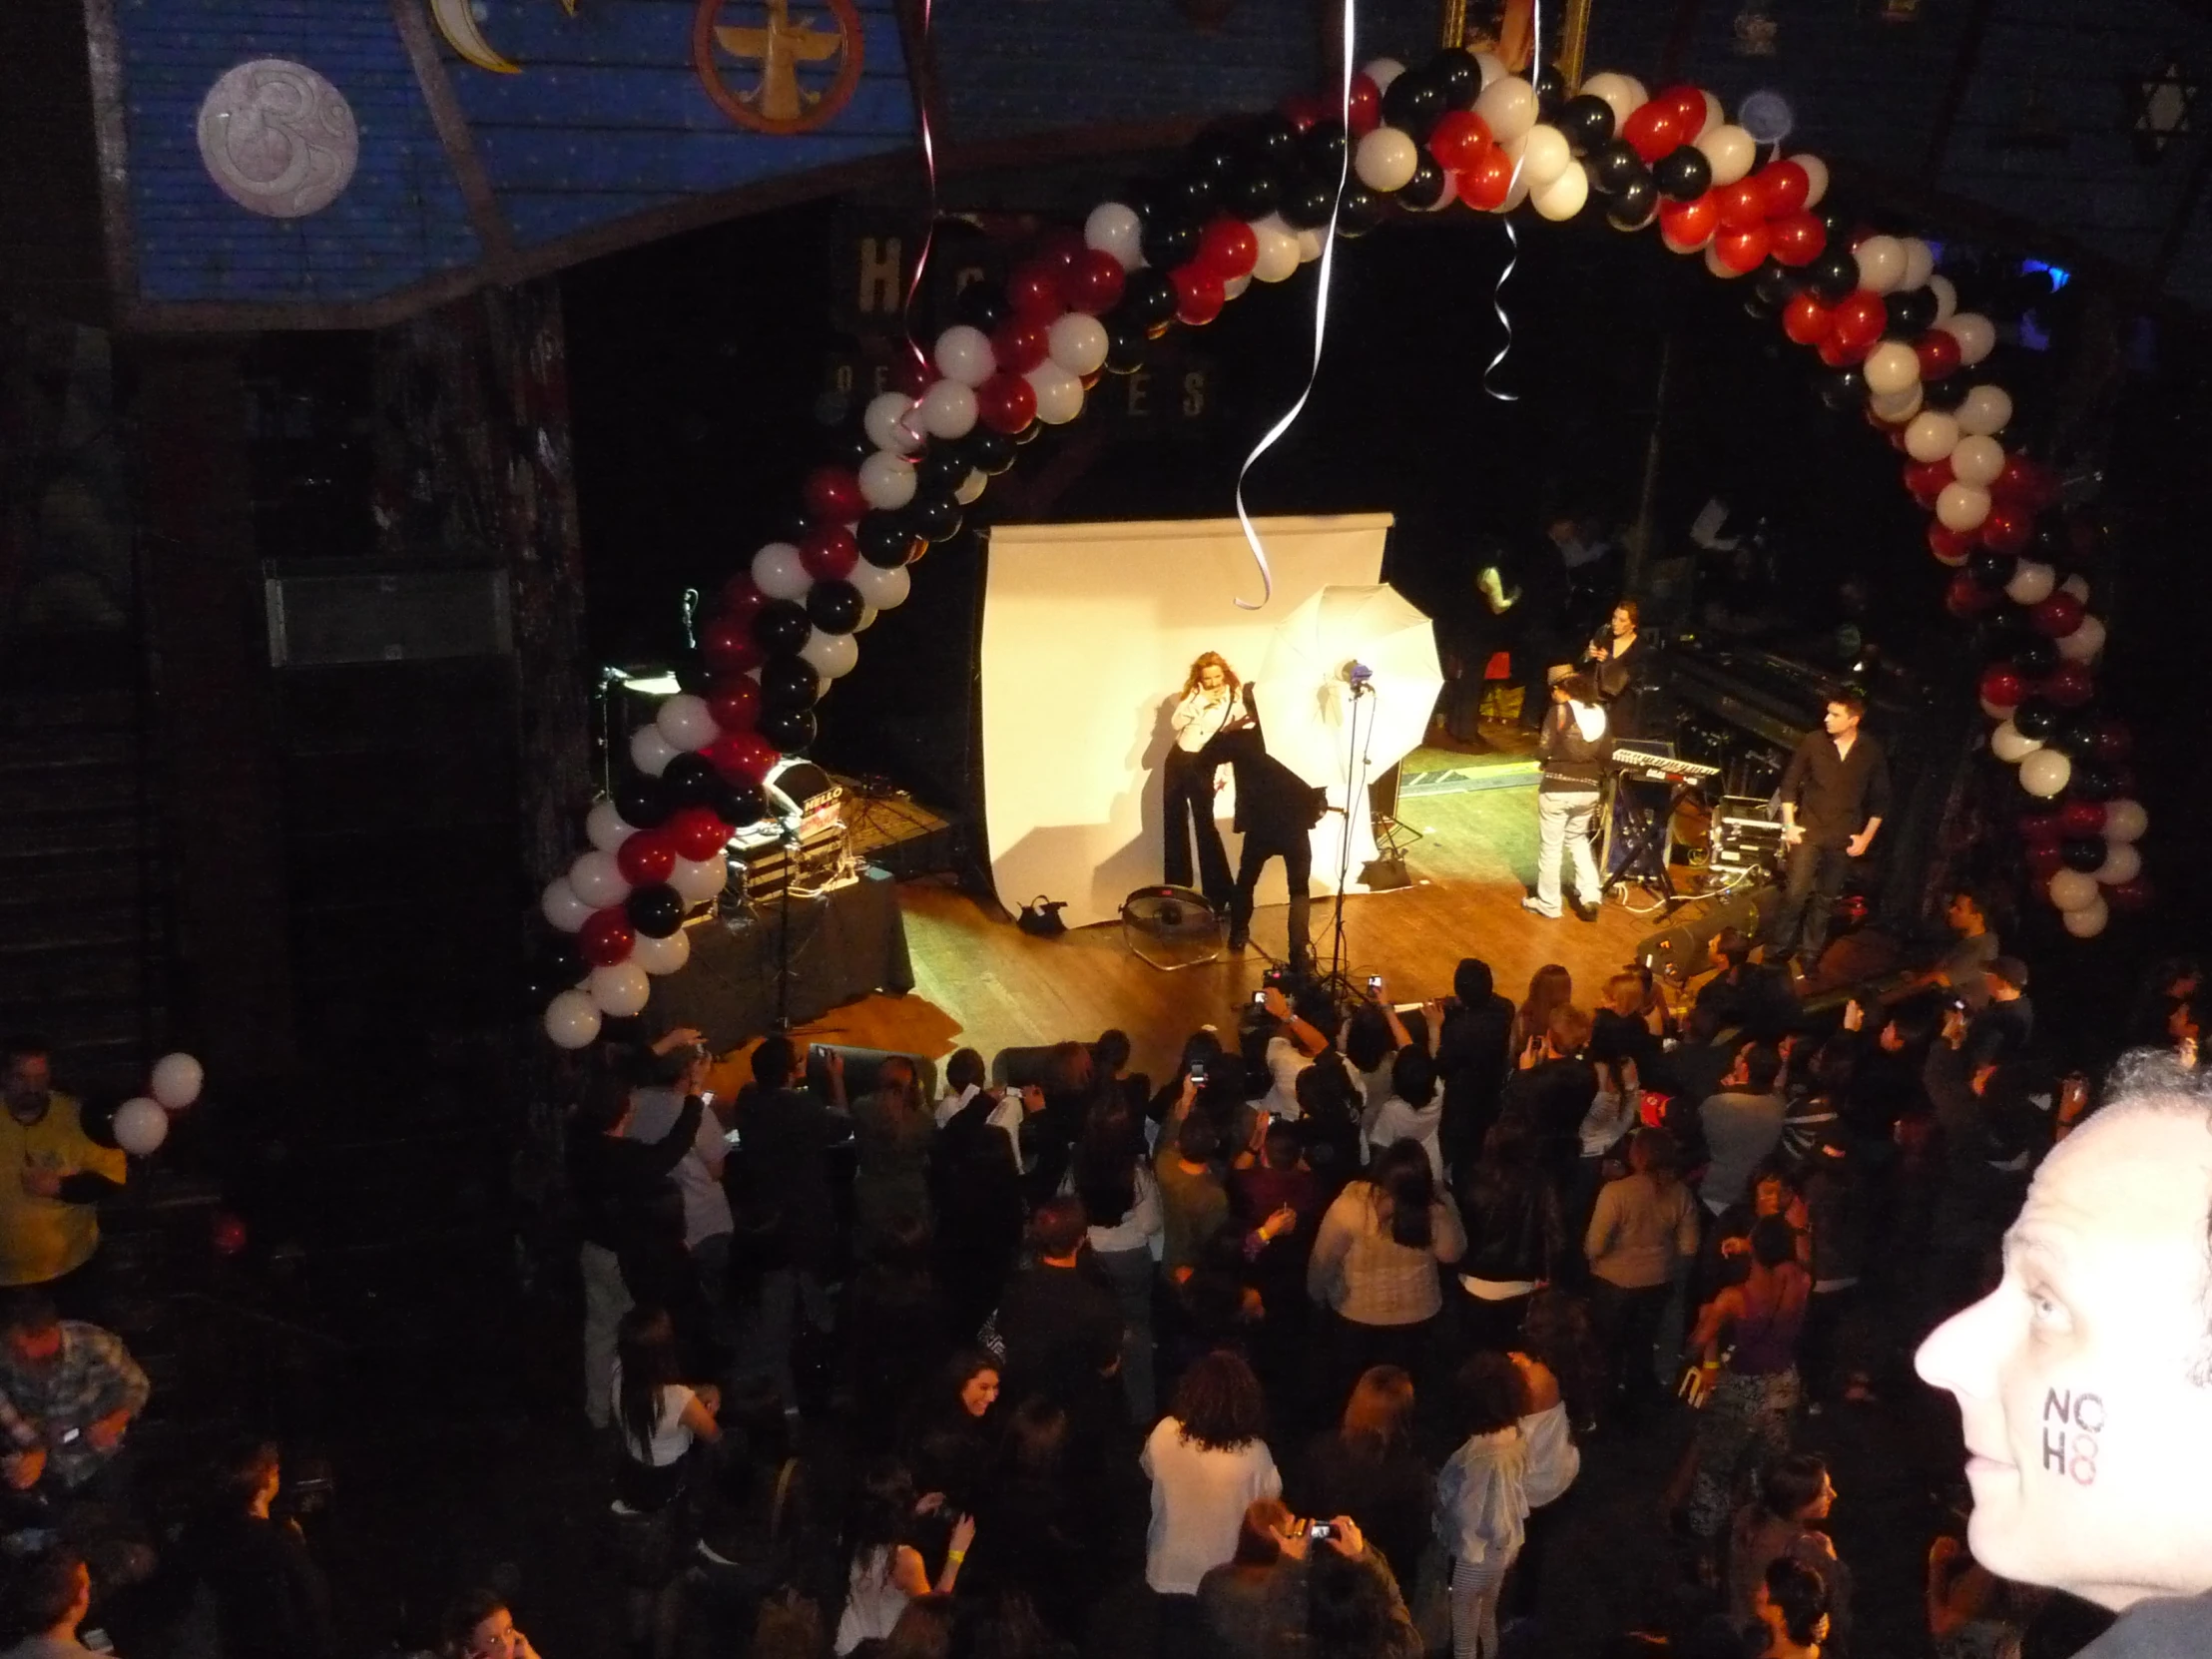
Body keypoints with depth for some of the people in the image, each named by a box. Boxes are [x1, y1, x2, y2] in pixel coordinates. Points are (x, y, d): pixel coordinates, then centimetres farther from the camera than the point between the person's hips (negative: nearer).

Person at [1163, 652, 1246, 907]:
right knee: (1174, 823, 12)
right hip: (1177, 759, 5)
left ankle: (1220, 893, -2)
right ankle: (1177, 888, 26)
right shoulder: (1194, 693, 4)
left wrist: (1223, 772, -14)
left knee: (1205, 825, -8)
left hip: (1204, 765, -5)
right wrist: (1200, 701, -17)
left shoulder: (1235, 700, -8)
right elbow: (1176, 722, -6)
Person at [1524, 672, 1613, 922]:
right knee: (1578, 839, 24)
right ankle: (1590, 897, 15)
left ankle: (1548, 904, 16)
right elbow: (1606, 754, 6)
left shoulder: (1560, 711, -10)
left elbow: (1542, 751, -11)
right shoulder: (1600, 714, 5)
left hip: (1557, 788, -5)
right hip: (1588, 789, 5)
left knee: (1550, 845, 7)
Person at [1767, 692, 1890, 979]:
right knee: (1795, 893, -7)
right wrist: (1789, 824, -4)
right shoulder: (1813, 742, -8)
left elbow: (1880, 798, 5)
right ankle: (1778, 951, 7)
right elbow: (1790, 783, 1)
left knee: (1825, 900, 9)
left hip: (1844, 838, 1)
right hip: (1809, 831, -1)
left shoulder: (1872, 752, -5)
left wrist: (1867, 836, 1)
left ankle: (1809, 956, 21)